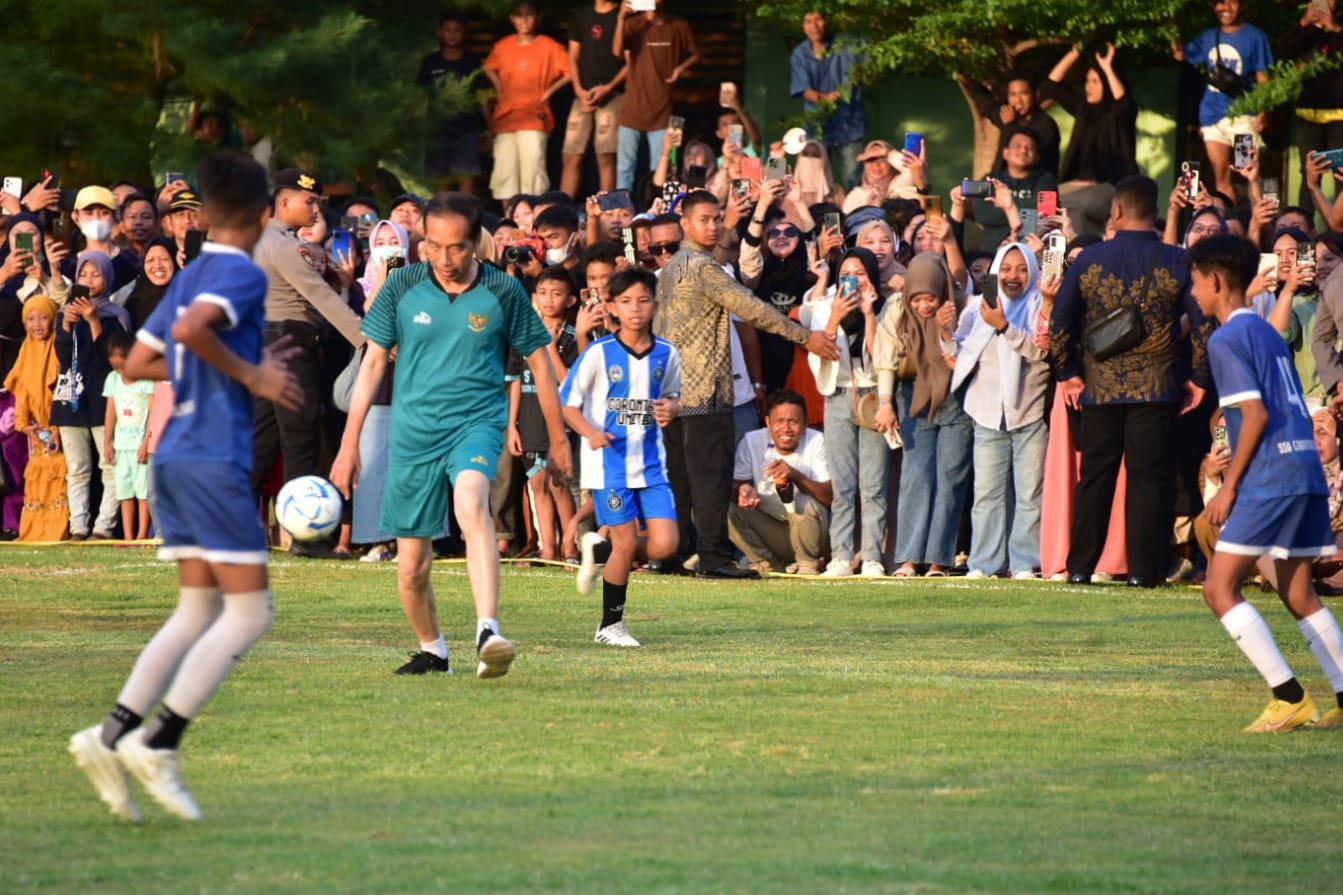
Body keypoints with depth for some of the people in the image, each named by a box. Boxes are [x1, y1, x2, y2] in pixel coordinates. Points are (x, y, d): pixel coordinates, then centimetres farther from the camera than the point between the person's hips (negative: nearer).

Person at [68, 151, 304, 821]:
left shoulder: (189, 278, 15)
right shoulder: (245, 275, -10)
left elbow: (138, 364, 19)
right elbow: (191, 330, -28)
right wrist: (249, 375, -14)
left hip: (176, 457, 9)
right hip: (216, 459, -9)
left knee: (199, 609, 11)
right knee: (250, 611, -3)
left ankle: (113, 734, 0)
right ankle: (158, 744, -9)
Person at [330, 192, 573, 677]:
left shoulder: (503, 291, -2)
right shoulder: (403, 287, 0)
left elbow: (539, 363, 9)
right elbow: (372, 363, 7)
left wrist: (558, 440, 13)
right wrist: (349, 444, 5)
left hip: (477, 422, -3)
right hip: (413, 432, 3)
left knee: (471, 505, -34)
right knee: (412, 567, 5)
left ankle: (488, 633, -45)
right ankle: (431, 650, 33)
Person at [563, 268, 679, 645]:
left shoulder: (666, 355, 3)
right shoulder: (599, 353, -8)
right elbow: (567, 403, -4)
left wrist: (670, 409, -7)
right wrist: (591, 432, -22)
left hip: (651, 464, 4)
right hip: (609, 463, -4)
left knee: (664, 546, -7)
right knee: (627, 546, -6)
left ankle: (600, 550, 22)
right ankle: (610, 625, 14)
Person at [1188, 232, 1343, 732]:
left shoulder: (1226, 340, -7)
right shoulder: (1267, 333, 20)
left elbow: (1256, 414, -15)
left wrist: (1230, 486, -10)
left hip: (1270, 478, -9)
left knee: (1220, 590, -7)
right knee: (1298, 594, 16)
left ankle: (1289, 698, -13)